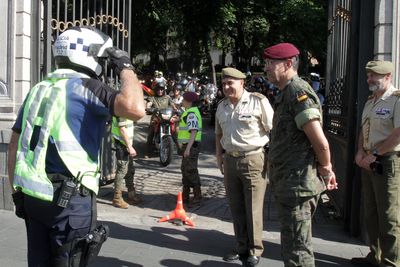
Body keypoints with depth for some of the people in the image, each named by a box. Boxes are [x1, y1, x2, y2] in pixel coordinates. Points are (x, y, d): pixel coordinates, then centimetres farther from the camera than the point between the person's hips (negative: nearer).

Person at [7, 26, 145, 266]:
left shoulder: (38, 89, 13)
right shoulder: (85, 86, -10)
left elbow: (15, 145, 14)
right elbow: (135, 109, -28)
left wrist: (17, 191, 20)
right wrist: (126, 68, -11)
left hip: (32, 194, 7)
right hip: (70, 199, -7)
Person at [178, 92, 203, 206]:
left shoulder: (191, 114, -17)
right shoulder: (189, 112, 17)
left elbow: (194, 132, -25)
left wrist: (188, 148, -29)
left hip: (191, 145, -11)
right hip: (188, 145, 11)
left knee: (191, 171, -7)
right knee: (185, 169, 16)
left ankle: (197, 197, -1)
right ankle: (185, 196, 26)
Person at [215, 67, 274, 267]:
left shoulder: (258, 101, -8)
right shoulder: (222, 106, 12)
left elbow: (273, 130, -8)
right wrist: (219, 156, 15)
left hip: (253, 159, -6)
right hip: (230, 160, 6)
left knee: (253, 209, -1)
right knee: (236, 208, 12)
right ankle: (242, 248, 25)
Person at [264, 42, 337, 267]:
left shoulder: (298, 92, -17)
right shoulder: (287, 93, 16)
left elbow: (320, 142, -22)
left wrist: (325, 169, -5)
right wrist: (326, 169, 15)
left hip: (297, 183, -10)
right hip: (290, 182, 10)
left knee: (296, 247, -2)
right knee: (295, 242, 21)